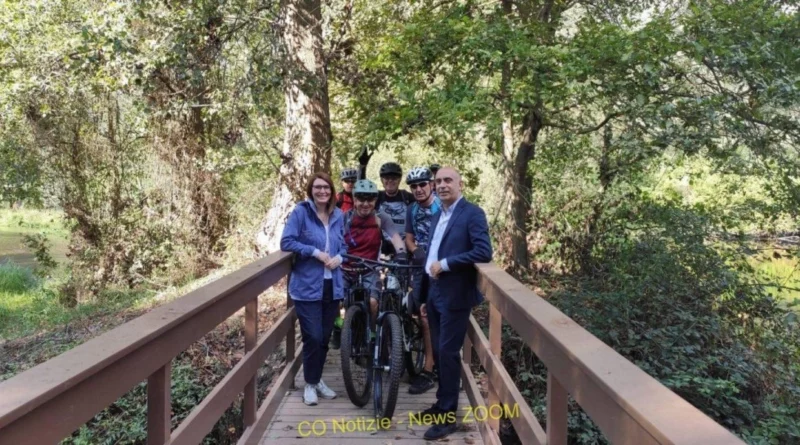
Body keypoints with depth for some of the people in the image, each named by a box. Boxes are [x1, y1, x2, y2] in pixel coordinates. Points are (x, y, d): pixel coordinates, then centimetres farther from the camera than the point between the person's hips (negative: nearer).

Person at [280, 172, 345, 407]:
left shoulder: (338, 216, 7)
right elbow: (286, 242, -12)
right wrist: (315, 252, -18)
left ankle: (318, 379, 31)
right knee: (313, 337, -5)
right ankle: (310, 383, 15)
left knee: (325, 337, 12)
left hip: (332, 286, 5)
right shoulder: (300, 212, -7)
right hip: (307, 287, -5)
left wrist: (339, 258, -6)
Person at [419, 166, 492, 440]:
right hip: (435, 292, 8)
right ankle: (442, 404, 29)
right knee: (438, 352, 15)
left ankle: (448, 417, 6)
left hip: (455, 295, -8)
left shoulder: (472, 213, -11)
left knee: (448, 353, -4)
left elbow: (484, 252, -23)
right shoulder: (438, 216, 14)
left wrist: (445, 264, -20)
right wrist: (425, 295, 16)